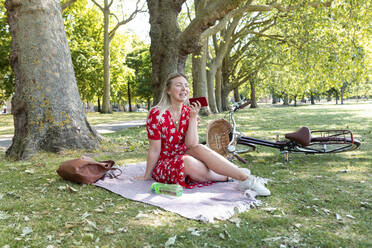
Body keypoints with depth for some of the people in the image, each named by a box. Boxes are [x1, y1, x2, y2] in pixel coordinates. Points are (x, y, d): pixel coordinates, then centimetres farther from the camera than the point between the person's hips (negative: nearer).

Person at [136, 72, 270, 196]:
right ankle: (228, 177, -22)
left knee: (200, 148, -28)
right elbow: (155, 149, -12)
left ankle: (245, 178, -30)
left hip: (184, 157, 4)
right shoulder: (157, 114, -17)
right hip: (163, 165, -4)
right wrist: (147, 175, -7)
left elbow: (192, 144, -13)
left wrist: (193, 117, -20)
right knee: (187, 161, -36)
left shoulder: (188, 112, -1)